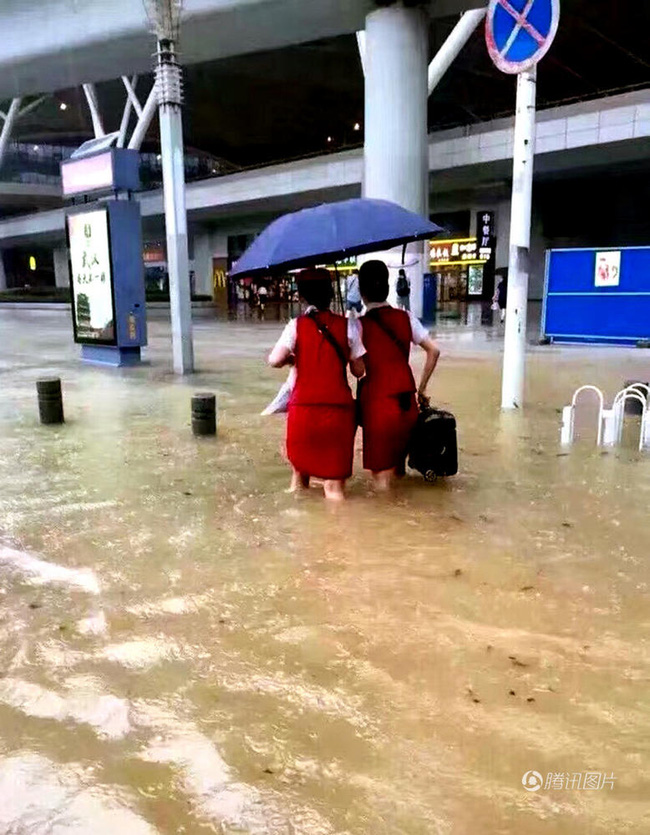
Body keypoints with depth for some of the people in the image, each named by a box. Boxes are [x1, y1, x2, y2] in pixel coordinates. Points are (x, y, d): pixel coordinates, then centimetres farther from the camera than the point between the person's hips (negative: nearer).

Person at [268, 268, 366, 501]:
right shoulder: (348, 325, 2)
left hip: (303, 408, 0)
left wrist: (292, 359, 10)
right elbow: (359, 370, 3)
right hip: (338, 408, 0)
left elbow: (275, 361, -11)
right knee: (334, 485, 5)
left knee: (300, 466, 22)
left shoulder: (296, 325, -1)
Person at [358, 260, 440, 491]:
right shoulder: (406, 317, 4)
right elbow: (433, 351, 3)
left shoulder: (359, 324, -6)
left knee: (381, 472, 5)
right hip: (406, 400, 5)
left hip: (377, 400, -4)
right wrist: (421, 388, 10)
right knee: (398, 455, 21)